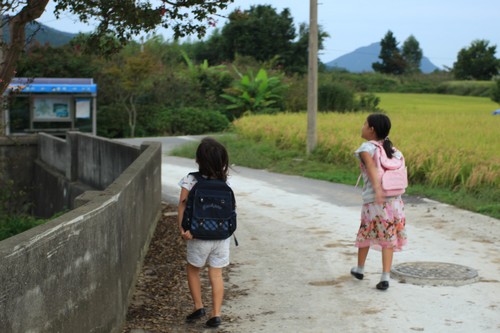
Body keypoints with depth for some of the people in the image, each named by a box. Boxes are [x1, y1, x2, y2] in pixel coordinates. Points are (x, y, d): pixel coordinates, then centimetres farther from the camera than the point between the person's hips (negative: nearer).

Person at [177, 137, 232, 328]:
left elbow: (182, 205, -16)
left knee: (193, 270, 20)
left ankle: (198, 307, 19)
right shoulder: (225, 181, -4)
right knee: (216, 274, 11)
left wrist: (182, 228, -18)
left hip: (199, 236, -2)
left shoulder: (191, 180, -12)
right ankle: (216, 314, 11)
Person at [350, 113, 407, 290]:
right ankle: (385, 277, 0)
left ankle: (360, 269, 34)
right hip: (395, 201, 4)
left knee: (365, 234, 17)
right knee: (388, 239, 7)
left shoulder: (366, 147, -6)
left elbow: (371, 165, -24)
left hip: (374, 203, -4)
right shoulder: (393, 150, 9)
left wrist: (377, 188, -36)